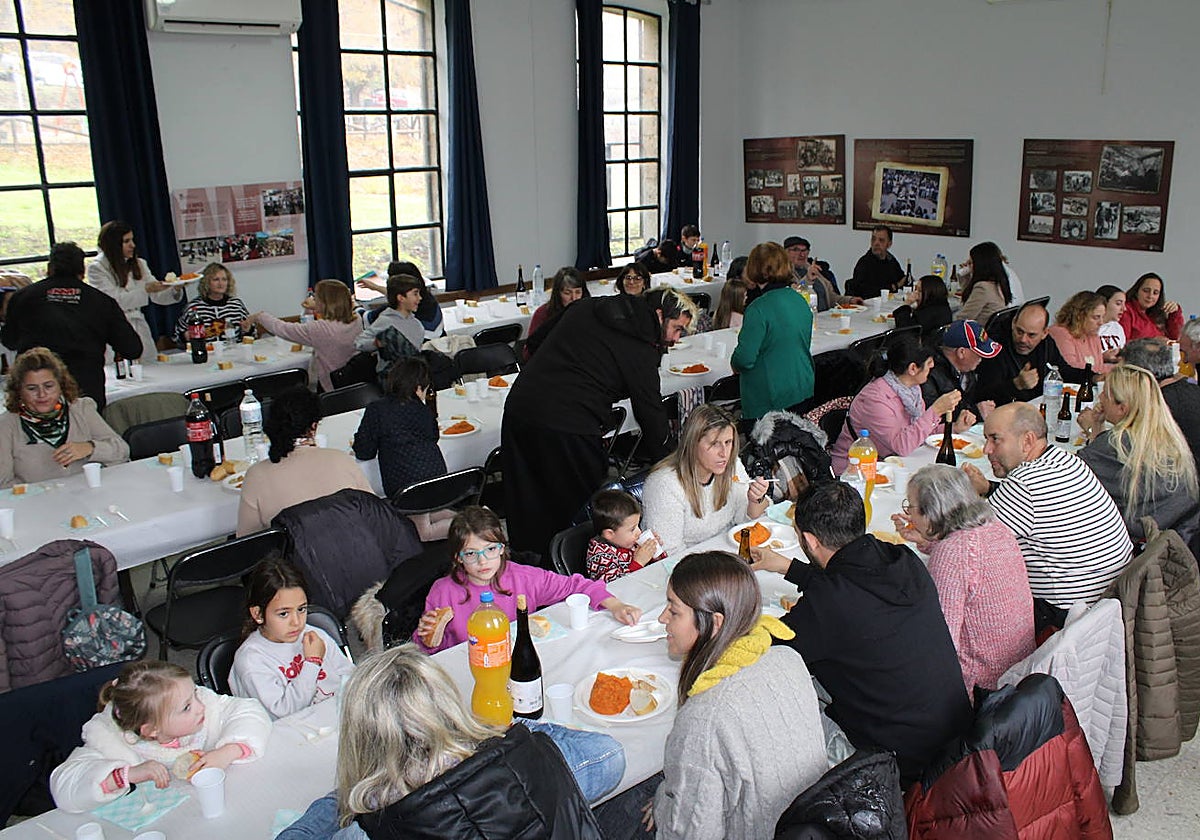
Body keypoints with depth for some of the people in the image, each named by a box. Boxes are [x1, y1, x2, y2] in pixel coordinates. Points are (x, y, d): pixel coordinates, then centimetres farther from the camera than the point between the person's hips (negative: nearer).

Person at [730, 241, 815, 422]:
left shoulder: (759, 308, -19)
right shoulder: (800, 301, 6)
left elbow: (745, 358, -21)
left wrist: (734, 363, 3)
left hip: (769, 398, -7)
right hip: (803, 390, 8)